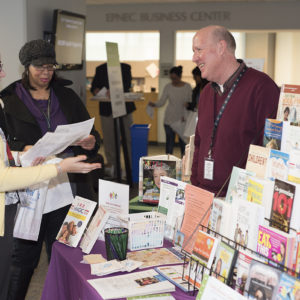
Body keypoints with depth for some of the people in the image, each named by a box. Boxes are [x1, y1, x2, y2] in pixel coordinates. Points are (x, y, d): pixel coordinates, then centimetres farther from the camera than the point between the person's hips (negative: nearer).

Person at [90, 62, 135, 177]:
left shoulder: (125, 68, 10)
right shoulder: (100, 69, 15)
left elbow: (127, 84, -5)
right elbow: (94, 87, 13)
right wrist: (97, 91, -12)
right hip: (106, 109, 1)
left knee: (129, 137, -5)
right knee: (108, 139, -2)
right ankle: (111, 166, 5)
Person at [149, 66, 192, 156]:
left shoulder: (187, 87, -1)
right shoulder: (168, 87, -1)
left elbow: (191, 102, 4)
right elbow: (161, 102, -3)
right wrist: (154, 104, -22)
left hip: (183, 119, 0)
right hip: (170, 119, 0)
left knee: (183, 141, 1)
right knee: (170, 141, 3)